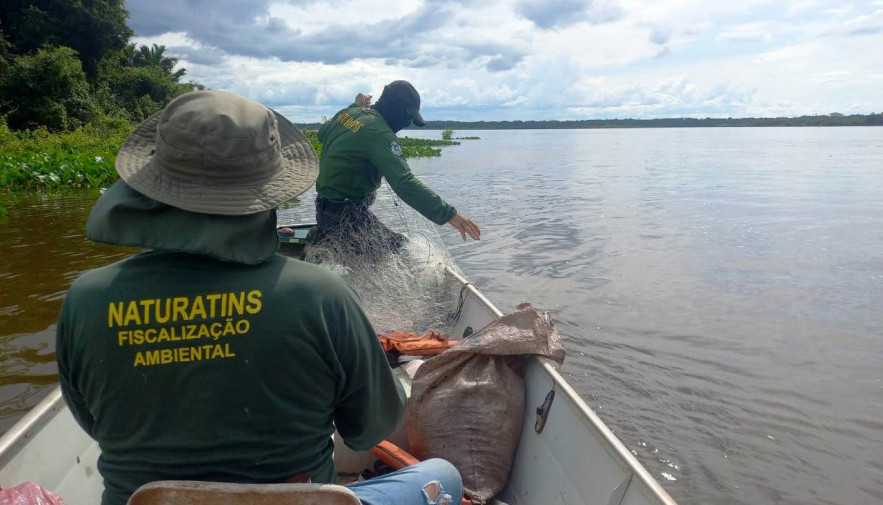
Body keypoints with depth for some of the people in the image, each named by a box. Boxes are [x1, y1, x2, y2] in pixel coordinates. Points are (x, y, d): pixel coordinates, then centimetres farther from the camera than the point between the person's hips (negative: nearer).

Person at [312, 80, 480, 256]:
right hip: (346, 214, -9)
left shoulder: (349, 113, 2)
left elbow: (322, 134, 24)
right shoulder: (381, 135, -24)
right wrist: (449, 214, -38)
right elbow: (405, 183, -34)